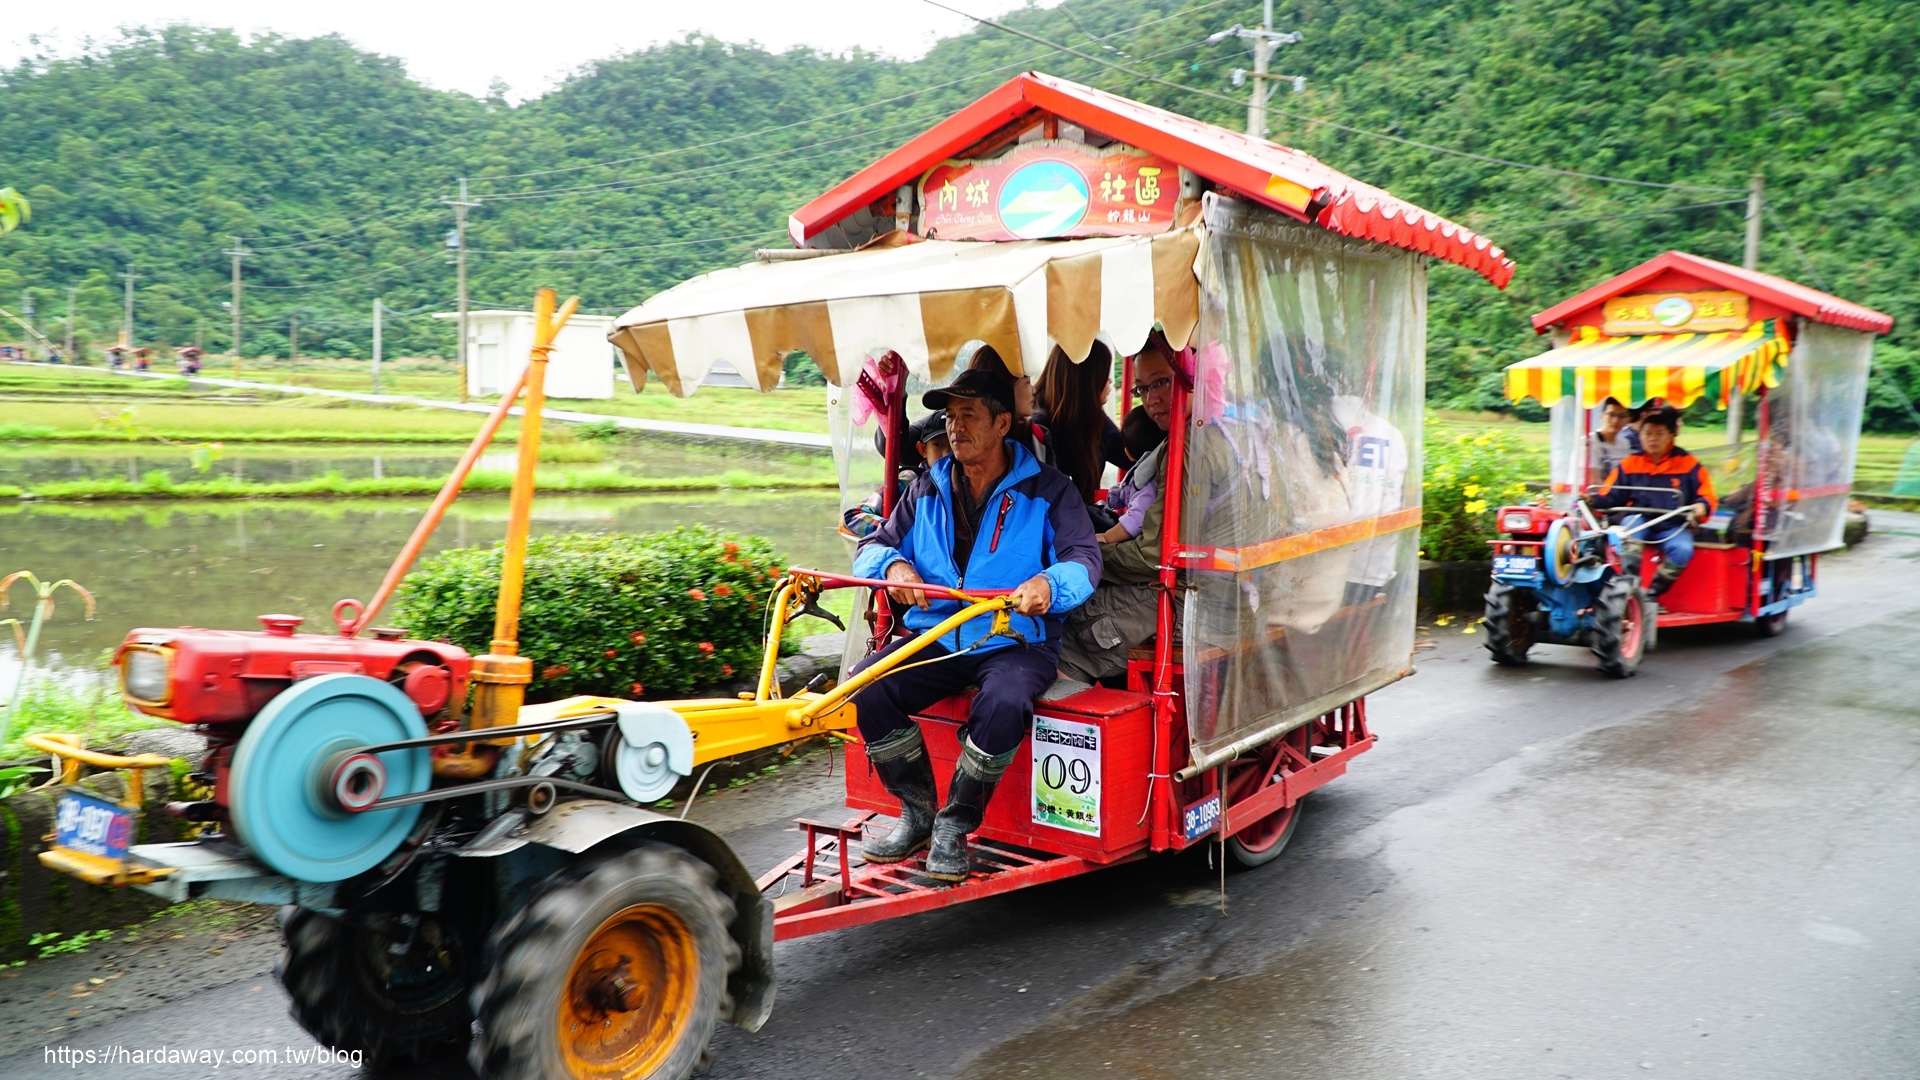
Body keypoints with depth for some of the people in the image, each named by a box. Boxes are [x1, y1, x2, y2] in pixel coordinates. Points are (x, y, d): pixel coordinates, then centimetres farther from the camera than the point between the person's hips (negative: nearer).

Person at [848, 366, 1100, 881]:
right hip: (937, 638, 4)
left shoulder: (1046, 490, 3)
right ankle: (917, 814, -4)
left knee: (1003, 704, -36)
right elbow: (873, 547, 13)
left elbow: (1084, 559, -8)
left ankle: (955, 825, -13)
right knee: (866, 685, -22)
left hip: (1016, 641, -4)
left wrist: (1049, 583, -32)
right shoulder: (928, 488, 15)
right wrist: (893, 566, -13)